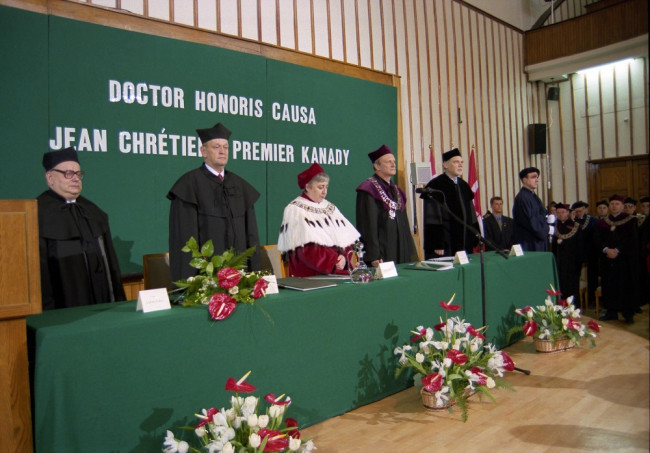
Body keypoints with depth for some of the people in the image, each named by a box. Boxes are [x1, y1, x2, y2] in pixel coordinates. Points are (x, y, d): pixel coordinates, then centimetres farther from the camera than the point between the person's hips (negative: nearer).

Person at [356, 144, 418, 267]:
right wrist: (373, 257, -21)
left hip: (401, 251, 8)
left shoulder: (396, 190, 16)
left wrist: (410, 253, 14)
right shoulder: (368, 190, -10)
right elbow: (368, 225, -16)